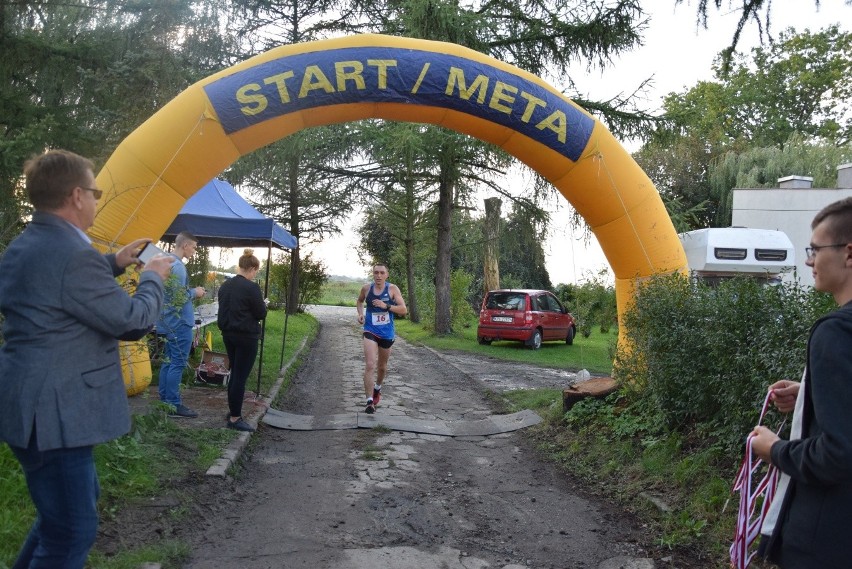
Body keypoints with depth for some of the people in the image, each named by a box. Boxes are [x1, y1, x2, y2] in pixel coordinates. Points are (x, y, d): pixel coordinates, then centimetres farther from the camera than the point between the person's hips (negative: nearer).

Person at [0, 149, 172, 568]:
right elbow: (133, 320, -16)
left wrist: (114, 264, 22)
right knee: (72, 530, 2)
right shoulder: (73, 254, -23)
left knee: (71, 506, 28)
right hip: (53, 412, -11)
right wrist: (153, 277, 1)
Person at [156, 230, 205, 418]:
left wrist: (191, 291, 12)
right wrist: (195, 292, -8)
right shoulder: (177, 266, -19)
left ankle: (164, 401, 21)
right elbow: (179, 298, -23)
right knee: (177, 364, -5)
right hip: (179, 322, -10)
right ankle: (173, 405, -1)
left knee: (168, 361, 14)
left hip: (168, 322, 10)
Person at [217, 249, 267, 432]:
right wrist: (263, 304, 9)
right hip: (246, 336, -8)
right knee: (241, 376, -3)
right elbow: (261, 314, -10)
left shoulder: (225, 285, 8)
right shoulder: (251, 287, -17)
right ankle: (235, 418, 1)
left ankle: (233, 410, 29)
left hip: (228, 334, 8)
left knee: (235, 373, 19)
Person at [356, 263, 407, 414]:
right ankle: (369, 401, -16)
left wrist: (386, 306, -25)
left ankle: (377, 388, 49)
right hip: (370, 332, -1)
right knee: (369, 365, -18)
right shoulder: (366, 288, -2)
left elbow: (404, 310, -13)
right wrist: (360, 313, 1)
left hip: (387, 334, 1)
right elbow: (359, 301, 20)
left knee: (382, 366, 19)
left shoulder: (393, 289, -8)